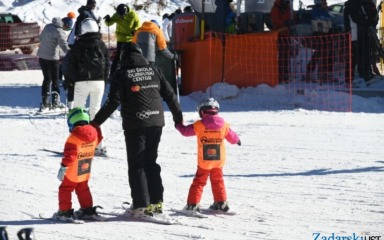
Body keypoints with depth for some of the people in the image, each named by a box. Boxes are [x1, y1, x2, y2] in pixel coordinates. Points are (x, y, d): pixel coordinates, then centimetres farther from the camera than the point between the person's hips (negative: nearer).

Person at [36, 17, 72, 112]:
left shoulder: (48, 26, 6)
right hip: (52, 58, -7)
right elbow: (64, 47, -24)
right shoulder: (59, 32, -18)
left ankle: (45, 103, 11)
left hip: (42, 56, 7)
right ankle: (55, 101, 6)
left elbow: (41, 37, 19)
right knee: (55, 80, 7)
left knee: (47, 79, 14)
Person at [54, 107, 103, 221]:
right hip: (85, 172, 7)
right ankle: (88, 210, 26)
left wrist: (63, 168, -17)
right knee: (83, 189, 22)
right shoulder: (94, 134, -3)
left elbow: (69, 155, -22)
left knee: (65, 189, 5)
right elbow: (98, 139, 21)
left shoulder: (73, 137, -22)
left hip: (73, 173, -7)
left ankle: (65, 211, 5)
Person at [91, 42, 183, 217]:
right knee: (151, 162, 15)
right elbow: (169, 95, 11)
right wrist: (178, 117, 22)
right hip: (155, 123, 4)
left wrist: (96, 122, -5)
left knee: (136, 165, 2)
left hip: (134, 125, -4)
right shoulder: (154, 70, 8)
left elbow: (113, 102, -11)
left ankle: (141, 205, -2)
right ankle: (156, 202, 13)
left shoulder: (122, 74, -4)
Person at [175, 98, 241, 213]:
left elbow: (185, 131, 1)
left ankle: (192, 203, 2)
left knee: (199, 182, 6)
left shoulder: (198, 126, -12)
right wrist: (237, 140, 33)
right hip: (218, 161, 2)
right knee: (218, 181, 18)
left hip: (204, 162, -2)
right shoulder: (223, 125, -5)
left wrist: (178, 125, 23)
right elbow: (232, 137, 8)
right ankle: (221, 203, 23)